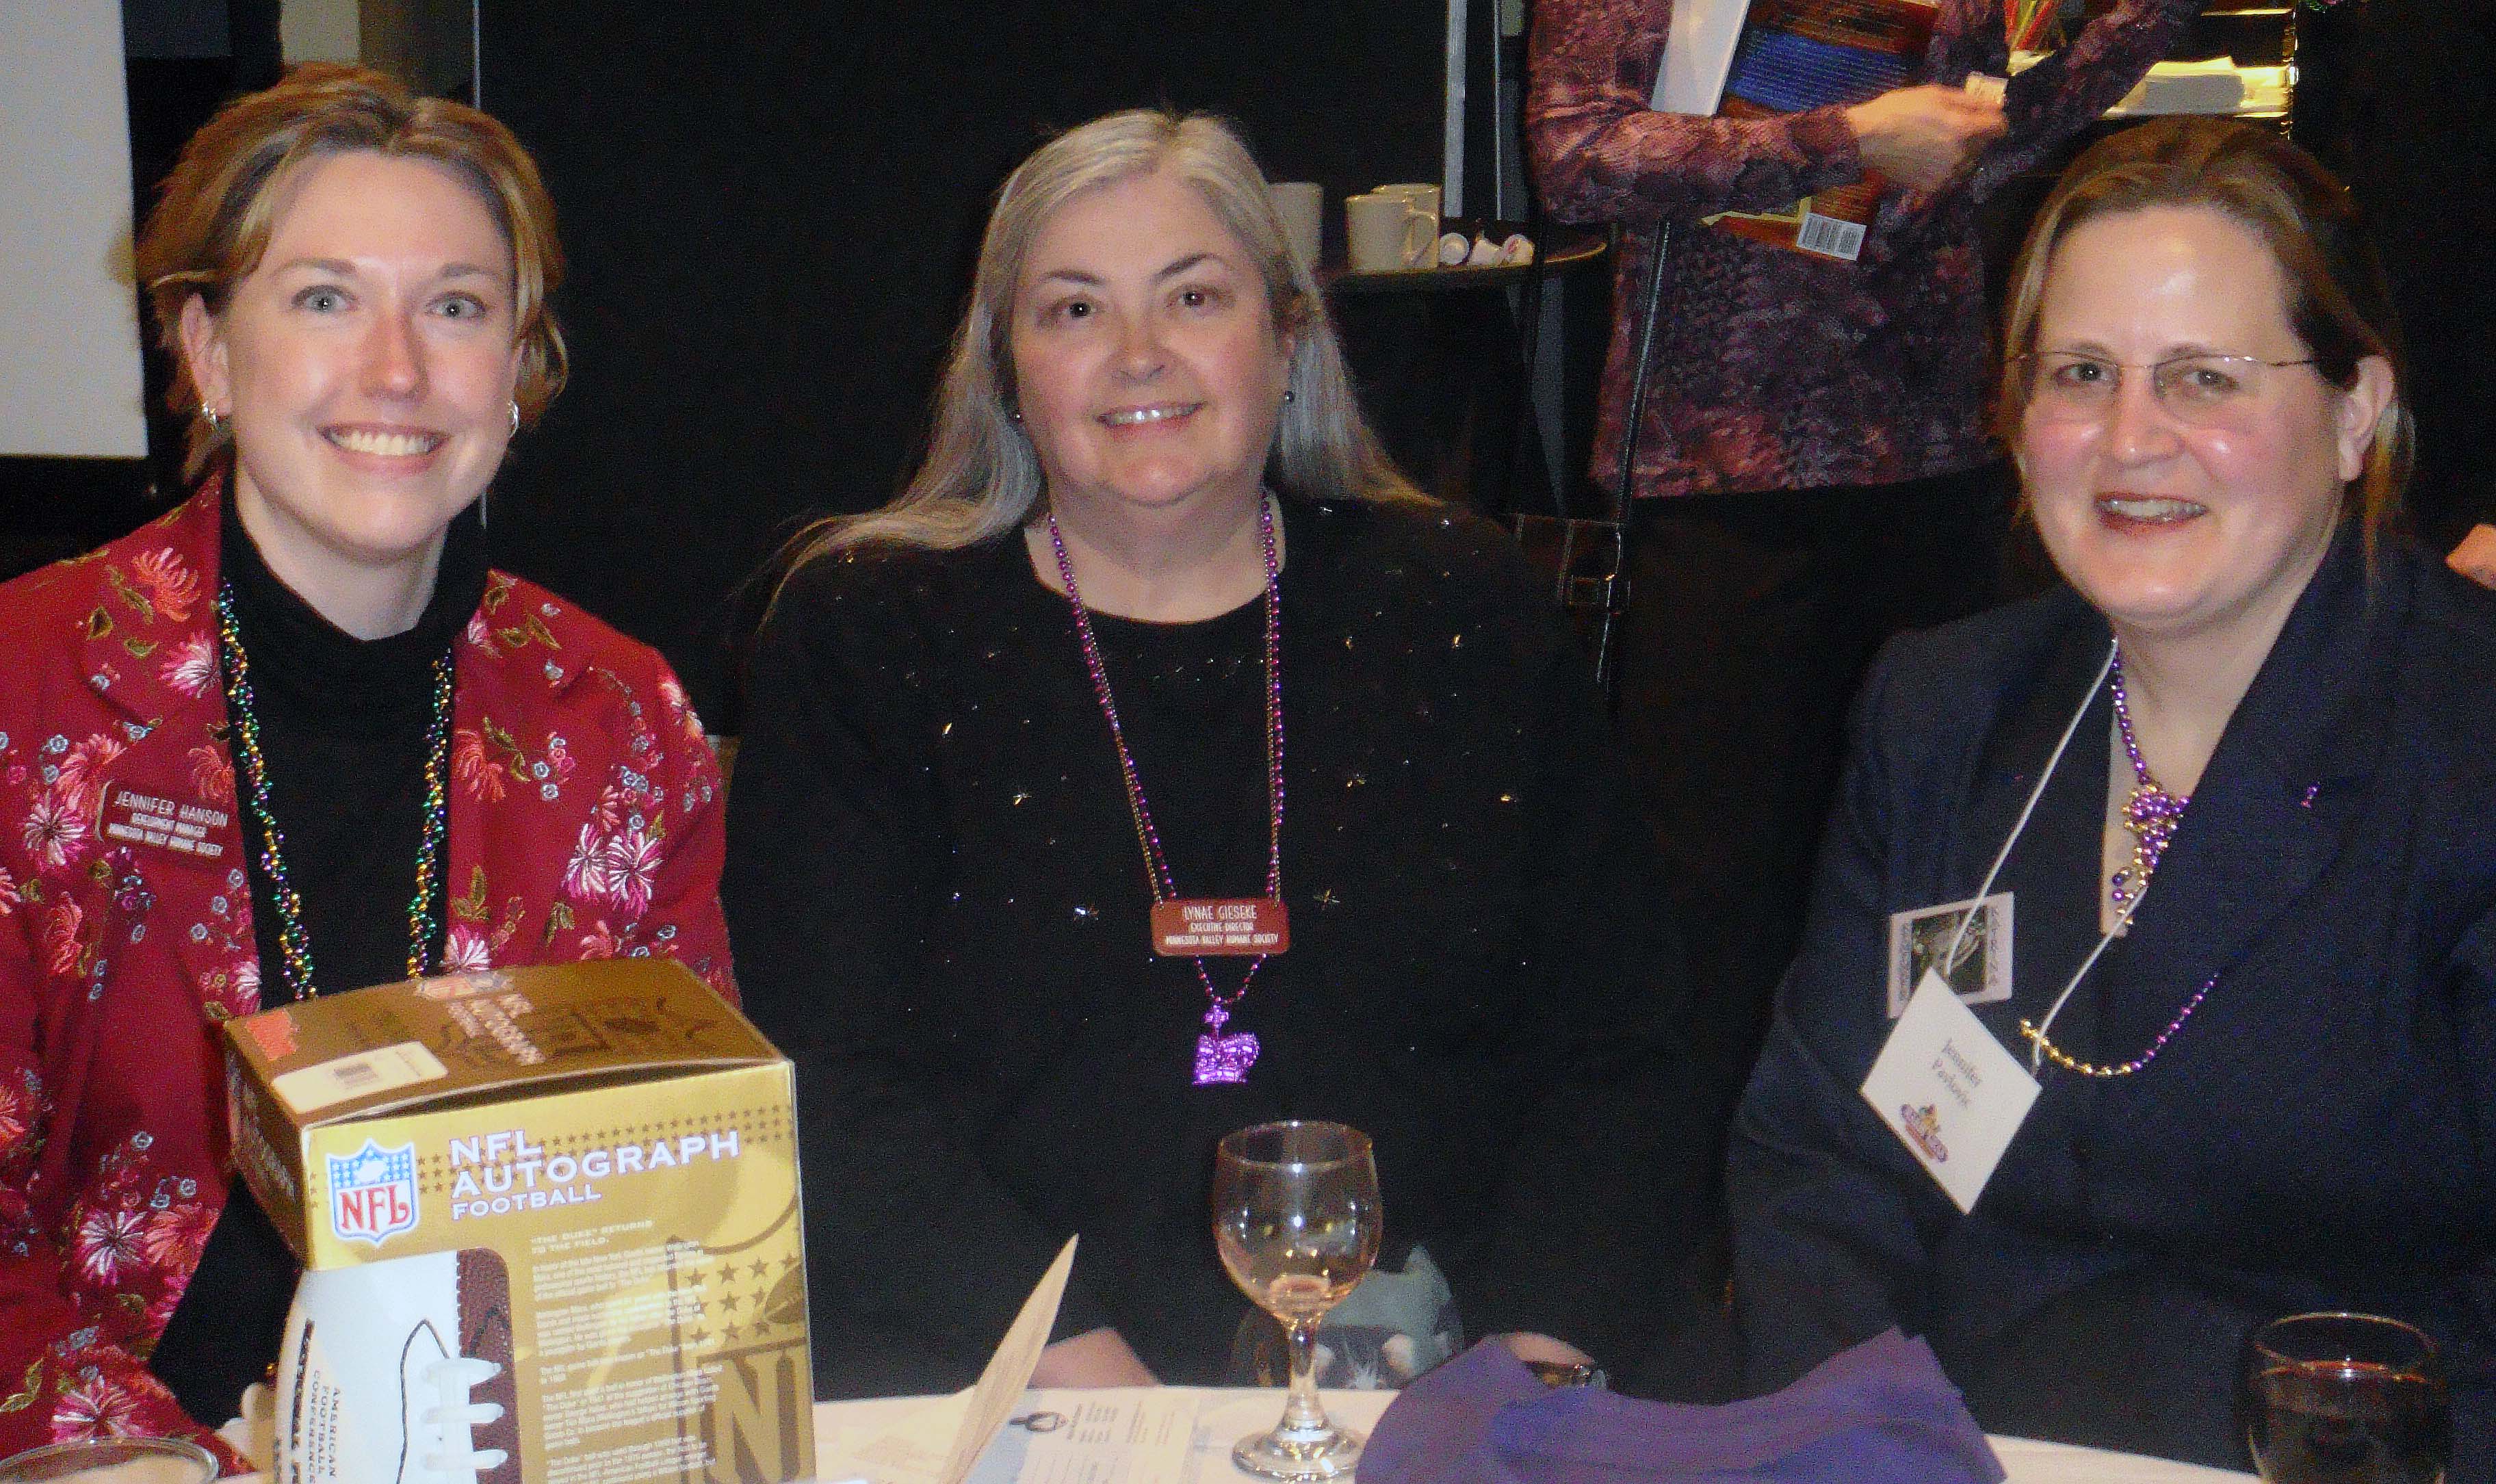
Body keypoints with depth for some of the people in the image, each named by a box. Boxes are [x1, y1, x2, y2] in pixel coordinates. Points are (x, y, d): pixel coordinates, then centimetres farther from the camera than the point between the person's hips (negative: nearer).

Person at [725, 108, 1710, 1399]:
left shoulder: (1453, 606, 11)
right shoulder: (864, 636, 7)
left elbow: (1609, 1046, 9)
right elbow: (826, 1091, -1)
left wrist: (1547, 1346, -7)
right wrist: (1081, 1367, -13)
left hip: (1435, 1393, 2)